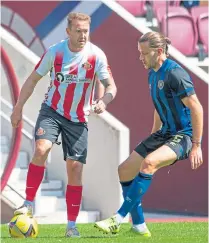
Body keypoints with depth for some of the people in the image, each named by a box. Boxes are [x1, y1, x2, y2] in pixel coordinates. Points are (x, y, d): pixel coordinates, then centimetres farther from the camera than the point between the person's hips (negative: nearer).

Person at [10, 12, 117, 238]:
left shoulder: (96, 56, -11)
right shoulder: (54, 52, -9)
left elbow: (111, 86, -10)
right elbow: (33, 79, 3)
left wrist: (103, 101, -32)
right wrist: (18, 108, 3)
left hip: (78, 118, 1)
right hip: (52, 110, 0)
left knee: (75, 168, -3)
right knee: (41, 148, -26)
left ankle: (71, 225, 5)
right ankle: (29, 204, -15)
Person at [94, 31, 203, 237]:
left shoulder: (174, 73, -19)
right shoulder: (153, 74, 9)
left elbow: (196, 108, -20)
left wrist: (196, 145, -22)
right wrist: (152, 139, 25)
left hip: (184, 135, -10)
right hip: (165, 133, 10)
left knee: (148, 163, -33)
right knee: (124, 171, 4)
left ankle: (118, 220, -30)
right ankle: (139, 226, 11)